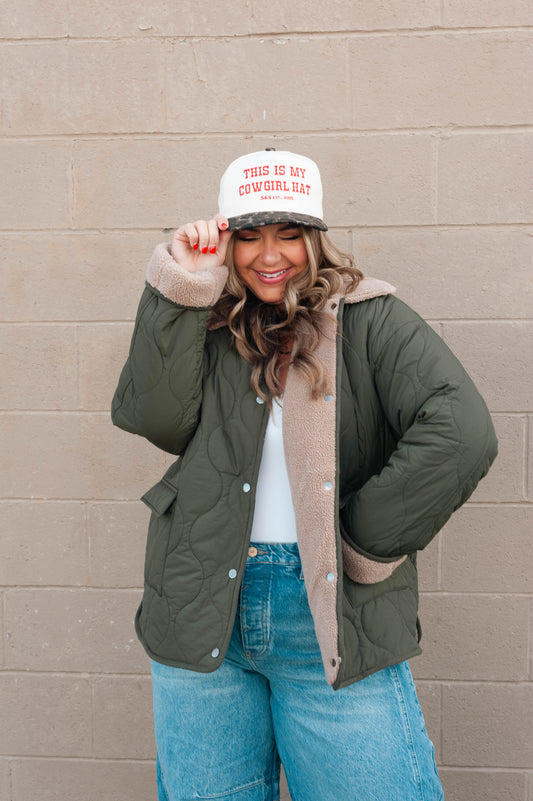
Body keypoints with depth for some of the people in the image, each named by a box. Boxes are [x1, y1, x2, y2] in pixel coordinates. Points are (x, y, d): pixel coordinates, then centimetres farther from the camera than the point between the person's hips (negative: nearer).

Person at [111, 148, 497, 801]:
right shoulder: (206, 325, 8)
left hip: (332, 618, -2)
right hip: (205, 611, 3)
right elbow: (151, 418, -9)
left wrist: (368, 543, -14)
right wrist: (179, 288, -13)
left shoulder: (369, 320, -3)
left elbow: (459, 435, -16)